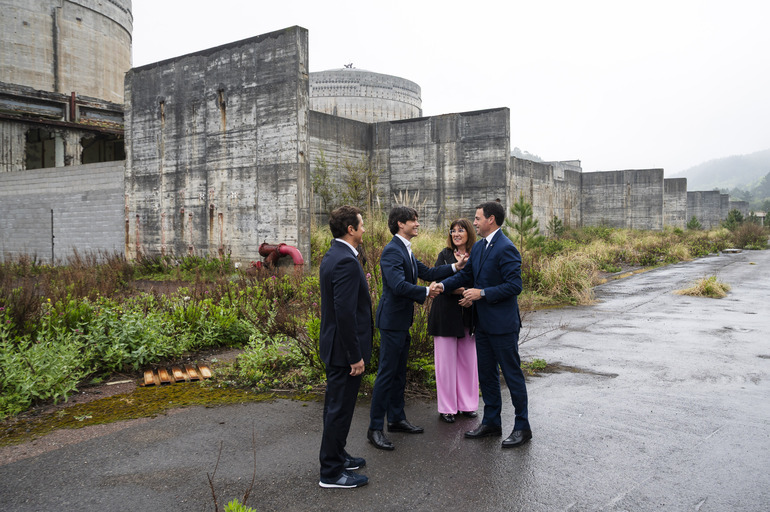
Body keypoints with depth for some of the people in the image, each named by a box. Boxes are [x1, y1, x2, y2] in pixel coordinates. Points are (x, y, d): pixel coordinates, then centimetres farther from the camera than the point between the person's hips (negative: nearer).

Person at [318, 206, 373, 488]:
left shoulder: (332, 255, 9)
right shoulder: (346, 262, -23)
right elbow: (345, 313, -26)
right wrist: (355, 356, -22)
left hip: (335, 346, 11)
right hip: (345, 348, -10)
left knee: (336, 405, 21)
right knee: (340, 408, 2)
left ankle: (336, 456, 37)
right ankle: (331, 472, 15)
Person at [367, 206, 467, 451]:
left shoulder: (407, 250, 14)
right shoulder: (392, 251, -18)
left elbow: (427, 272, 15)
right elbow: (399, 285, -28)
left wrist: (455, 267, 6)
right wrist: (426, 292, -16)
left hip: (402, 320, 10)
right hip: (392, 320, -10)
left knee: (399, 372, 17)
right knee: (386, 373, -4)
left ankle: (396, 418, 30)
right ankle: (375, 428, 5)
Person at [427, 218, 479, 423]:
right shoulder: (445, 255, 1)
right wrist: (463, 290, -23)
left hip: (468, 315, 2)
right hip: (446, 315, -2)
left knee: (468, 359, 8)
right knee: (446, 360, 1)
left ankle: (467, 404, 22)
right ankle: (447, 407, 12)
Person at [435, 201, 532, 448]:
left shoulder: (506, 248, -17)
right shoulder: (478, 246, 10)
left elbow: (514, 285, -21)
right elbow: (466, 274, 16)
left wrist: (482, 293, -21)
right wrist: (443, 284, 0)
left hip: (503, 324, -9)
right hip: (483, 323, 9)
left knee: (512, 374, 3)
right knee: (486, 374, 16)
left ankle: (522, 427, 16)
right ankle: (491, 422, 29)